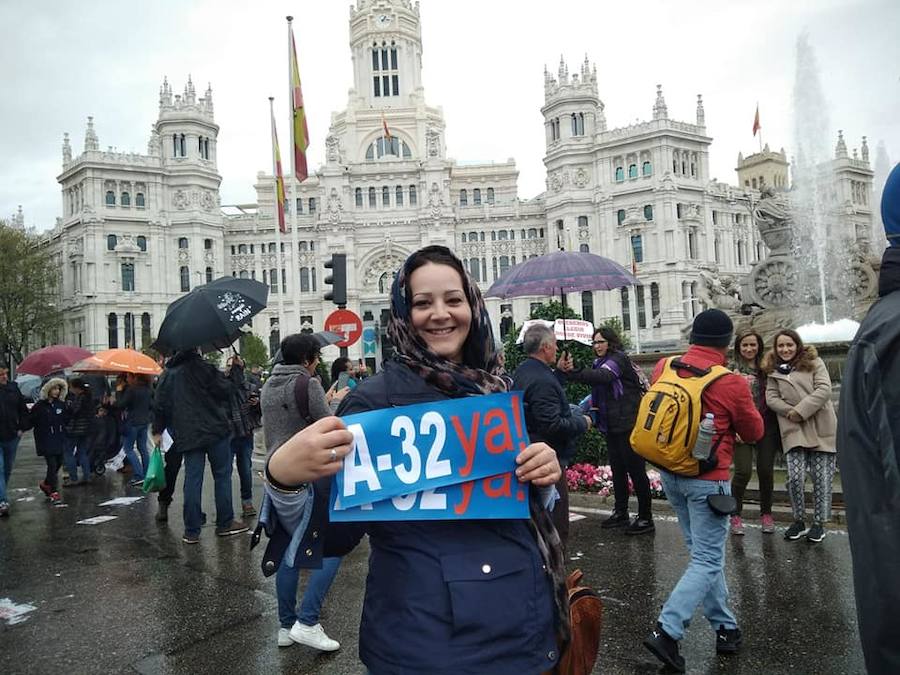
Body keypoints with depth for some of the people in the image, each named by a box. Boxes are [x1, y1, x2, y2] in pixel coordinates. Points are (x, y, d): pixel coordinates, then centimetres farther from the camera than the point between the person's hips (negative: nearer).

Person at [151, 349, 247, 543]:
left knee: (192, 480, 6)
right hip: (215, 431, -4)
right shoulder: (205, 368, -10)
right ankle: (225, 523, 13)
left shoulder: (169, 374, 6)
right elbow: (225, 391, -9)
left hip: (188, 436, 4)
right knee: (222, 476, 8)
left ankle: (192, 531, 7)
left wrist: (157, 431, 18)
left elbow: (160, 405, 8)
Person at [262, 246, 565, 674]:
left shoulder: (497, 391, 3)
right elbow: (334, 535, -16)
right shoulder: (375, 399, -14)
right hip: (428, 639, -5)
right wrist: (282, 479, -35)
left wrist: (545, 478, -9)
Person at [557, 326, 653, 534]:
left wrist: (572, 372, -43)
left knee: (635, 470, -3)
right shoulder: (602, 361, 15)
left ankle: (646, 518, 6)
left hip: (628, 424, -9)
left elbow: (602, 376, -33)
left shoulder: (619, 358, -14)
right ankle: (620, 513, 27)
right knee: (617, 470, 16)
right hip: (611, 426, 9)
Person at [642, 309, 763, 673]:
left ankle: (725, 628, 28)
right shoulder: (732, 384, -17)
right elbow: (754, 433, -1)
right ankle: (666, 630, -7)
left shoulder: (663, 368, -4)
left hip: (670, 475, 6)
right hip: (707, 480, -6)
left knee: (703, 554, 18)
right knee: (707, 561, 3)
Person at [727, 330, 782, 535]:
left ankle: (766, 514, 24)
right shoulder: (732, 369, 1)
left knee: (766, 471, 5)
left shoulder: (766, 368, 11)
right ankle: (735, 515, 10)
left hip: (766, 426, 3)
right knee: (743, 472, -7)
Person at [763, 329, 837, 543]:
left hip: (821, 429, -1)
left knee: (821, 478, 3)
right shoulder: (774, 371, 11)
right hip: (794, 431, 1)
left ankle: (819, 523, 20)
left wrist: (801, 410, -14)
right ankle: (798, 521, 12)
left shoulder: (814, 363, 4)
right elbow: (771, 398, 3)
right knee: (795, 477, -8)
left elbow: (824, 389, -7)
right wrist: (791, 412, -14)